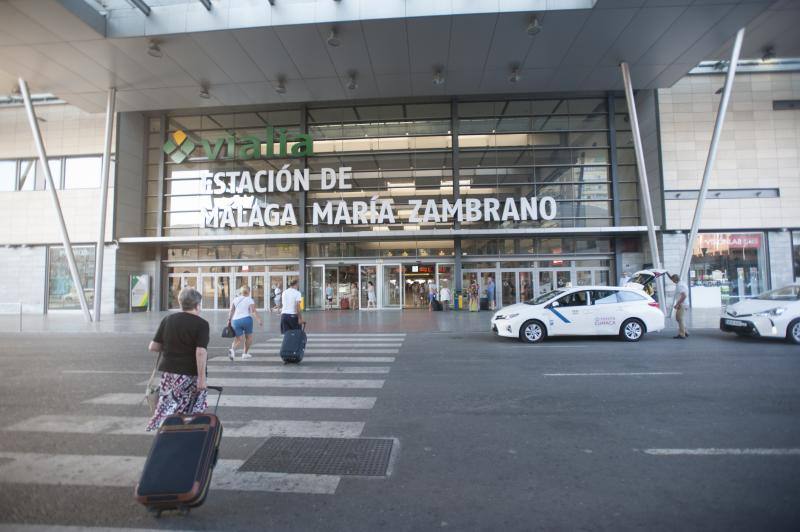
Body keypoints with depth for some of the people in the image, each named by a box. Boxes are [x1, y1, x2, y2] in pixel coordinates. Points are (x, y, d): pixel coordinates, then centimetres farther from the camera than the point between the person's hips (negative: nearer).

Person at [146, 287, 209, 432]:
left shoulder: (167, 320, 6)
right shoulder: (201, 324, -10)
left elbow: (153, 347, 7)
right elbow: (201, 352, -18)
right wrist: (202, 378, -16)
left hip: (168, 372, 5)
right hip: (190, 375, -5)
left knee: (168, 406, 15)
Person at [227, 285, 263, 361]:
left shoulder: (235, 299, 14)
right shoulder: (250, 300, 2)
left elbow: (231, 311, 6)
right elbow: (253, 312, -9)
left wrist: (229, 320, 10)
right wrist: (259, 320, -12)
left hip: (235, 320, 3)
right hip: (246, 319, -3)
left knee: (238, 338, 6)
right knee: (248, 337, 15)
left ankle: (232, 349, -23)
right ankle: (245, 354, 17)